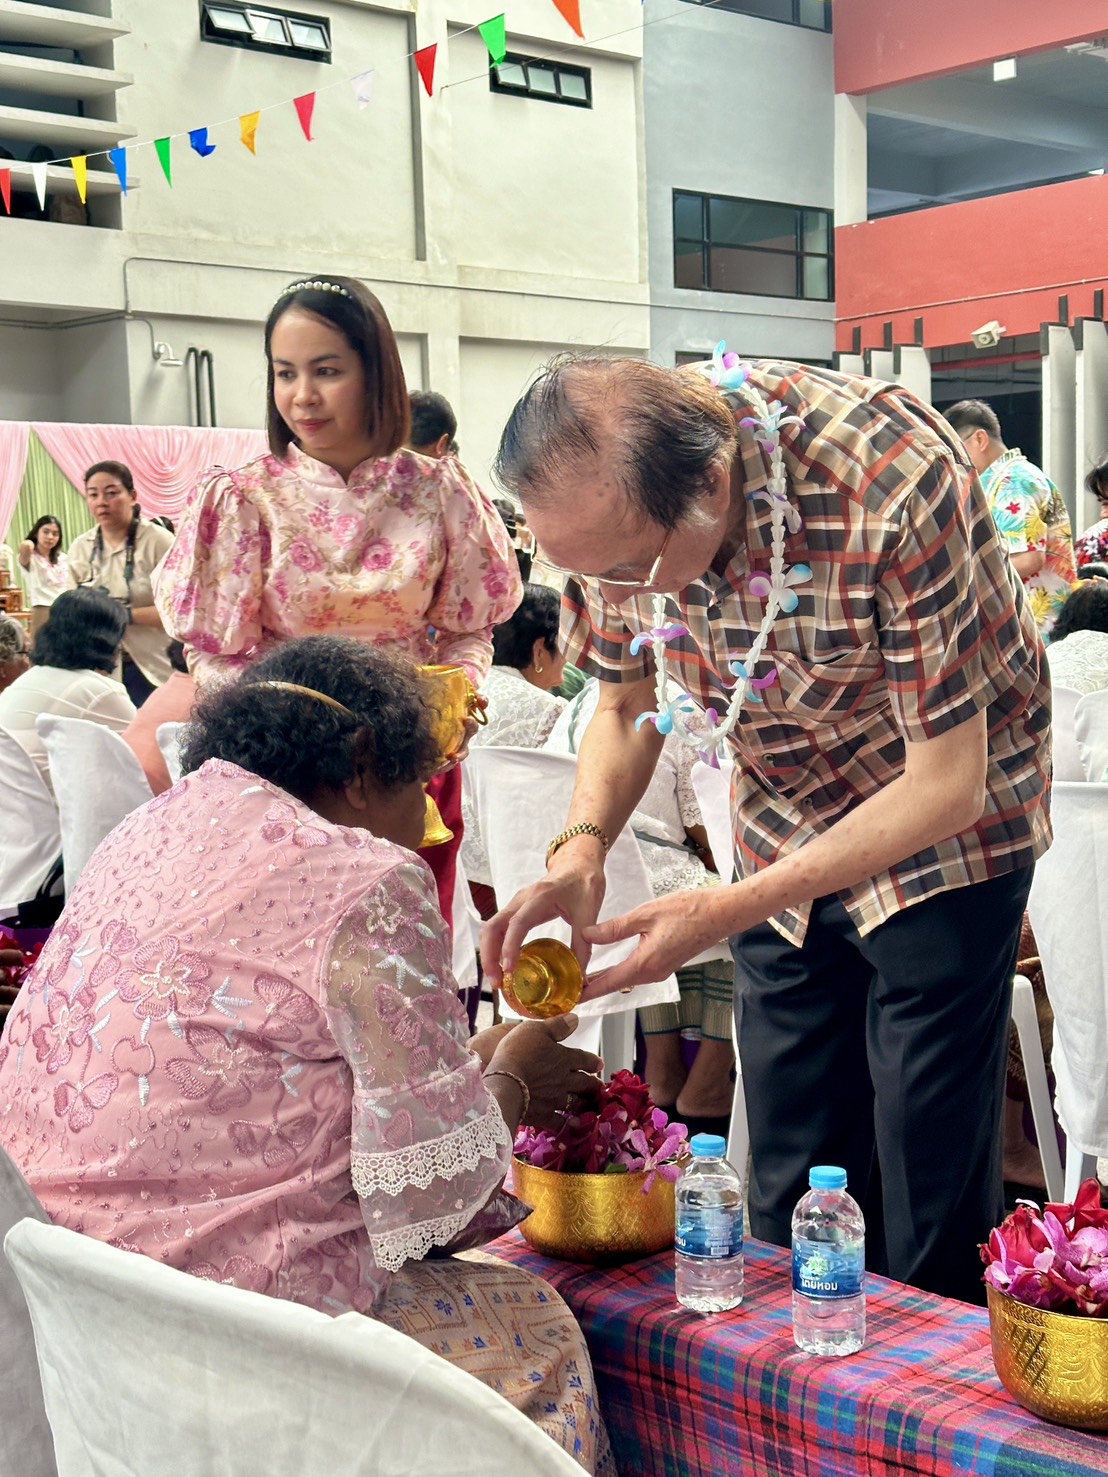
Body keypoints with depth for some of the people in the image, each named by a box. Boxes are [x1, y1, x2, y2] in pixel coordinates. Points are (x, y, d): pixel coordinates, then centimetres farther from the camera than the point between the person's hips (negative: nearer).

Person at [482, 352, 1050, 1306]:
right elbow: (625, 700, 0)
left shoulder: (891, 485, -34)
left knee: (928, 1220, -2)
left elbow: (947, 783, -27)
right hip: (785, 826, 5)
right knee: (787, 1191, 9)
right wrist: (581, 851, -19)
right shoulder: (612, 496, -17)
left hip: (939, 831, -4)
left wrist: (731, 910, -32)